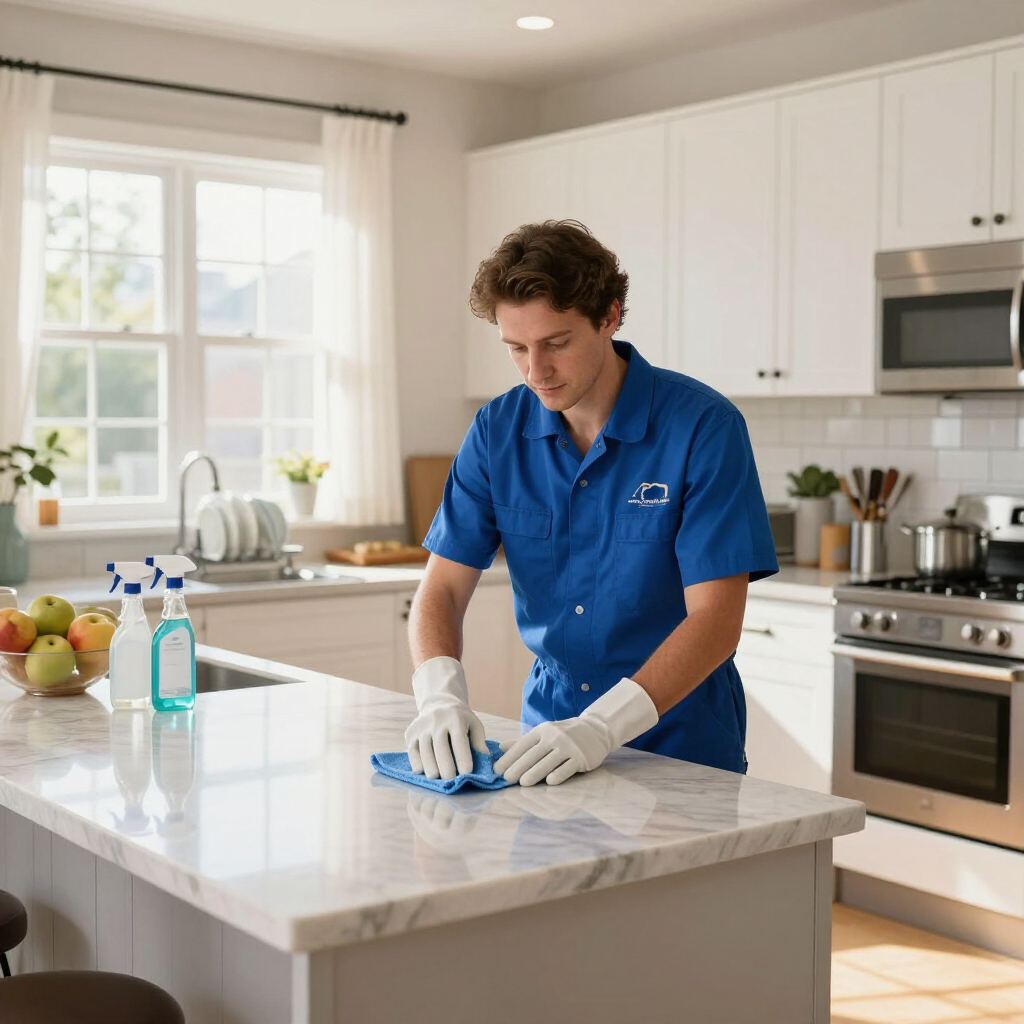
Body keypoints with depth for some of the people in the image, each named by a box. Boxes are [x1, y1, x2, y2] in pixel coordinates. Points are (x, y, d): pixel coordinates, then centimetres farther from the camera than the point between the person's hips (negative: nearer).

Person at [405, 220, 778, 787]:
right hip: (551, 726, 3)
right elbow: (443, 587, 0)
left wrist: (602, 727, -27)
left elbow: (716, 619, -16)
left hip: (680, 748, -2)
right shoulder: (497, 430, 1)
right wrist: (440, 694, -19)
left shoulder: (704, 425, -12)